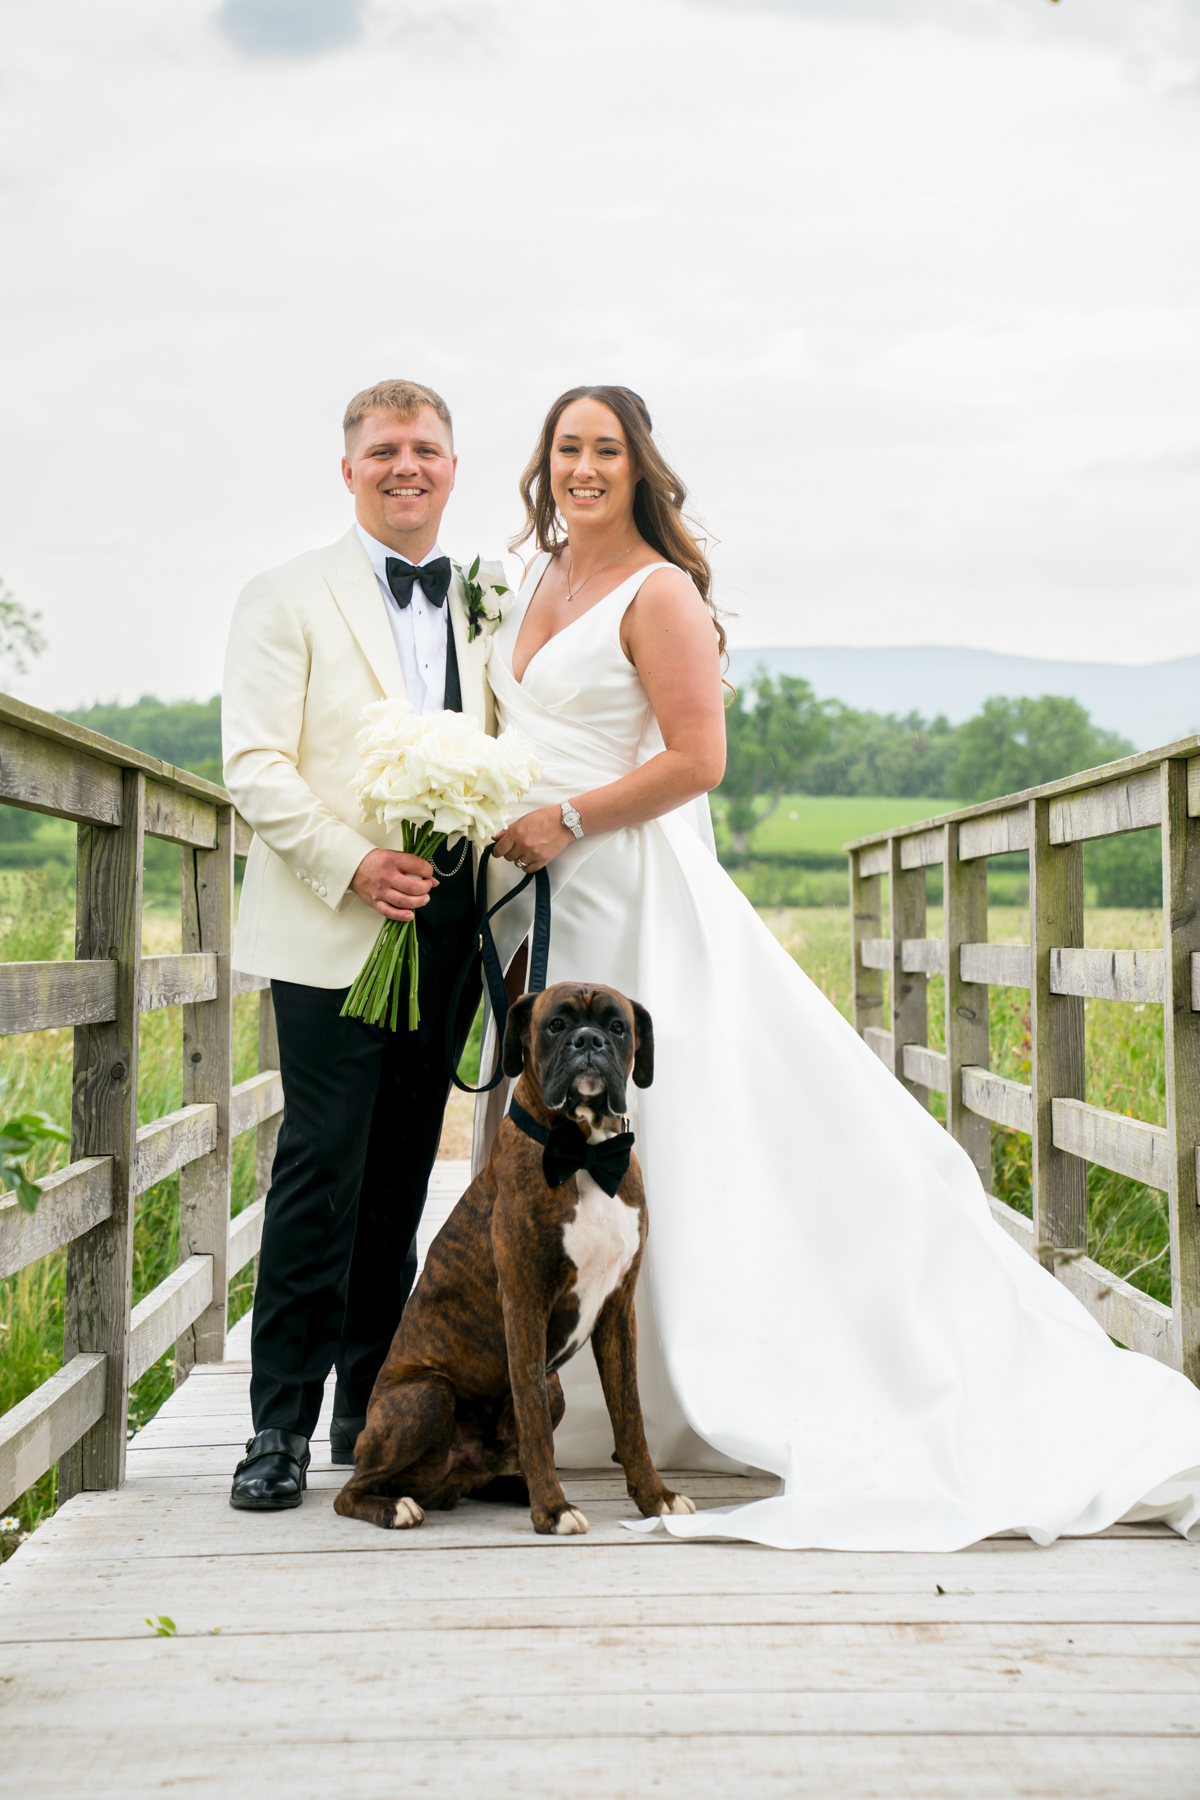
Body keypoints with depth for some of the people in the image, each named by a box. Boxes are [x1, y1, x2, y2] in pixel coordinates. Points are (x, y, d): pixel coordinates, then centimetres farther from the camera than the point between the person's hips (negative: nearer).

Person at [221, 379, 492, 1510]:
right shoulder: (289, 601, 2)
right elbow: (254, 766, -7)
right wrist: (353, 862, -17)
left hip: (446, 930, 5)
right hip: (332, 931, -5)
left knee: (402, 1175, 9)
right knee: (321, 1170, -7)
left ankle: (372, 1407, 19)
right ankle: (281, 1426, 1)